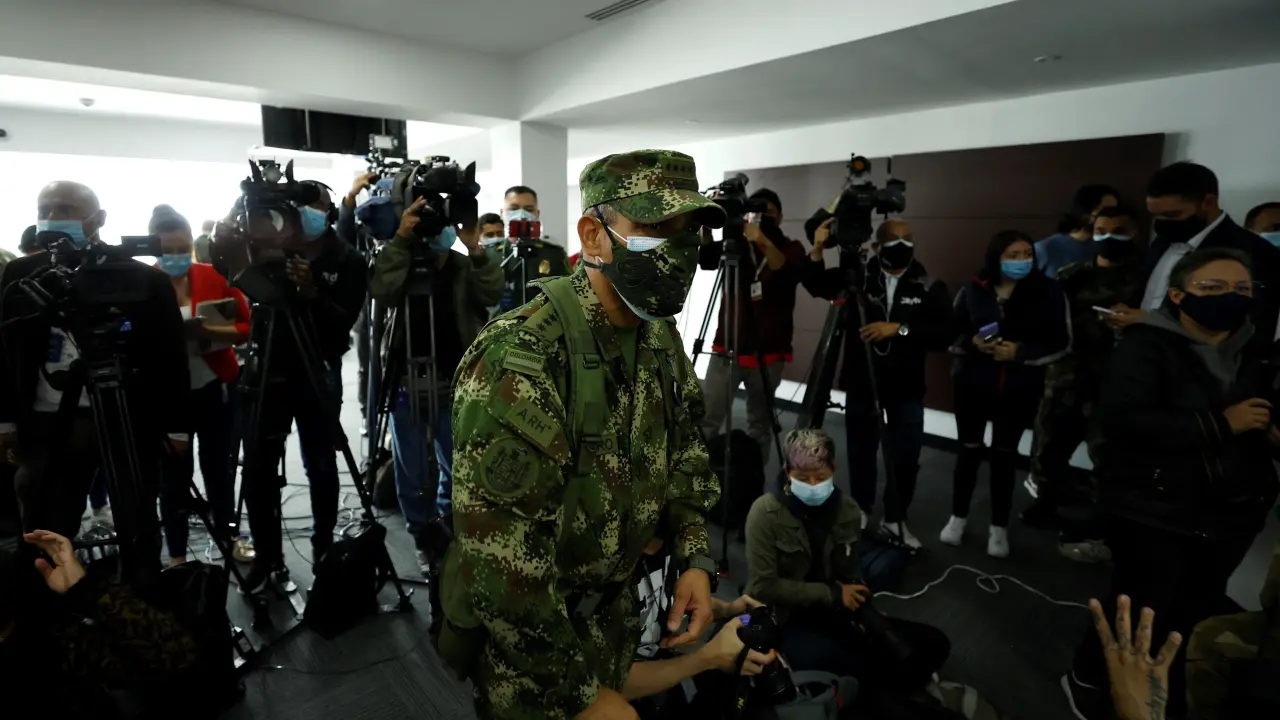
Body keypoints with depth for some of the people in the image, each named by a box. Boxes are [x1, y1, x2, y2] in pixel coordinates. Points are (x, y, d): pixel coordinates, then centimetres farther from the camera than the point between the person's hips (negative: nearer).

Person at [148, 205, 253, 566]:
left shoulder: (214, 276, -3)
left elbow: (245, 326, -4)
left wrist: (212, 331, -22)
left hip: (215, 386, 2)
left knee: (218, 463, 14)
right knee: (175, 471, 5)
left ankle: (230, 536, 30)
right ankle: (177, 555, 20)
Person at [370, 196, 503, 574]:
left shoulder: (465, 267, 1)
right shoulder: (401, 263, -1)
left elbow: (492, 294, -17)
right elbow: (383, 291, -22)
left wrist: (476, 249, -30)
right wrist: (401, 238, -29)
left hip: (454, 386, 1)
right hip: (407, 386, -1)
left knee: (458, 468, 13)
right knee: (412, 472, 9)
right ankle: (423, 538, 27)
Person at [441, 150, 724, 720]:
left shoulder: (662, 340, -5)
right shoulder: (520, 361, -32)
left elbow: (684, 452, 8)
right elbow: (501, 568, -31)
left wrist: (694, 558, -5)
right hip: (524, 633, -6)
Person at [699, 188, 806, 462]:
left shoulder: (791, 248, 3)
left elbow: (788, 273, -19)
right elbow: (706, 260, -9)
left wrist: (765, 243, -36)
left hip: (768, 353, -1)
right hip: (727, 349, 1)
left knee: (760, 424, 6)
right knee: (706, 420, -3)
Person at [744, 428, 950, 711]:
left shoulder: (847, 510, -1)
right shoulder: (766, 513, -17)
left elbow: (851, 575, 10)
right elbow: (762, 586, -17)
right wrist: (832, 594, -18)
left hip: (834, 615, 5)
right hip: (784, 621, -5)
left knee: (934, 644, -5)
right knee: (855, 671, -32)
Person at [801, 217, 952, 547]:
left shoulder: (929, 287, -5)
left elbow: (945, 333, -11)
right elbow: (816, 285, 0)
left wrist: (900, 328, -23)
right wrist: (818, 250, -17)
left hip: (907, 387, 0)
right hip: (861, 382, 0)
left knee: (906, 457, 6)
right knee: (861, 451, 11)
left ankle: (896, 518, 27)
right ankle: (860, 510, 33)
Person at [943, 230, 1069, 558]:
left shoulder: (1048, 291, -6)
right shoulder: (973, 289, -3)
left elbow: (1060, 343, -4)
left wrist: (1019, 351, -18)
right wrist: (972, 342, -17)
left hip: (1020, 389, 0)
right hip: (973, 384, 0)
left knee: (1004, 455, 11)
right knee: (970, 450, 9)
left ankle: (999, 527, 23)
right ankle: (958, 517, 26)